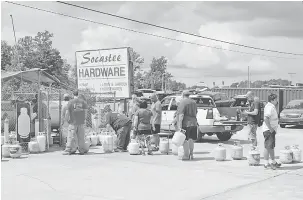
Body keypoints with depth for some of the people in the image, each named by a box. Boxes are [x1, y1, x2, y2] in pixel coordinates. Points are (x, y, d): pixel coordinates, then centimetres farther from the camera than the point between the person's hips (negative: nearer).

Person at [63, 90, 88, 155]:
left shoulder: (70, 102, -4)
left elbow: (68, 112, -4)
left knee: (71, 136, -2)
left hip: (73, 121, -3)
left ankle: (68, 150, -7)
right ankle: (81, 150, 11)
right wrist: (85, 119, 13)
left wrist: (68, 118, 10)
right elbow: (85, 111, 5)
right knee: (81, 136, 8)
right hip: (81, 121, 3)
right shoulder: (83, 101, 5)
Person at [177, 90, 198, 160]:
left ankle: (186, 155, 1)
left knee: (185, 140, -1)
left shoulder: (182, 102, -11)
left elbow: (181, 115, -18)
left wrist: (180, 125, -19)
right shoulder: (193, 102, 13)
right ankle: (191, 154, 20)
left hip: (185, 124, -7)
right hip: (193, 123, 7)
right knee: (191, 139, 16)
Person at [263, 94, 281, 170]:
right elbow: (266, 119, -28)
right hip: (268, 130, -11)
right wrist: (270, 128, -25)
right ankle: (266, 164, -3)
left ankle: (273, 162, 25)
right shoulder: (269, 107, -18)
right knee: (268, 146, -7)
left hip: (272, 129, 11)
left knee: (271, 146, 17)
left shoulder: (272, 106, 16)